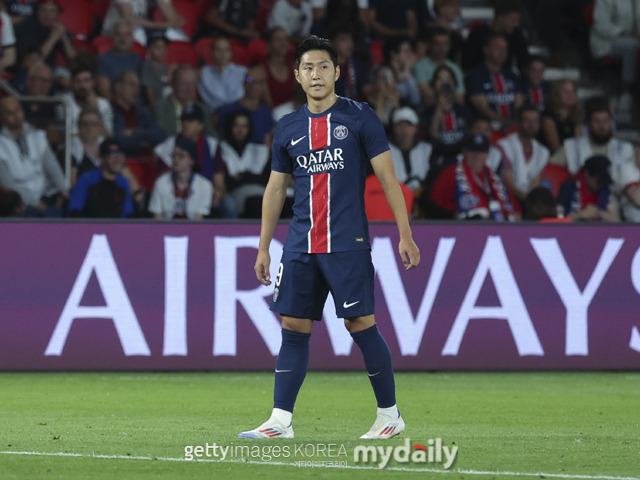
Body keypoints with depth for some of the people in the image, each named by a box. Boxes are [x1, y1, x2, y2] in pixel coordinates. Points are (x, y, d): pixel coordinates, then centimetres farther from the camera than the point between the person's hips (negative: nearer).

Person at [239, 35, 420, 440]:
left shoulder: (360, 118, -1)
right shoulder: (289, 128, 12)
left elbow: (388, 177, -2)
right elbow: (275, 189, 18)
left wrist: (405, 235, -7)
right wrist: (264, 248, 16)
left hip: (347, 241, -4)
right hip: (301, 245, 4)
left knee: (361, 323, -5)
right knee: (294, 326, 1)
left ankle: (390, 415, 7)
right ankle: (281, 421, 2)